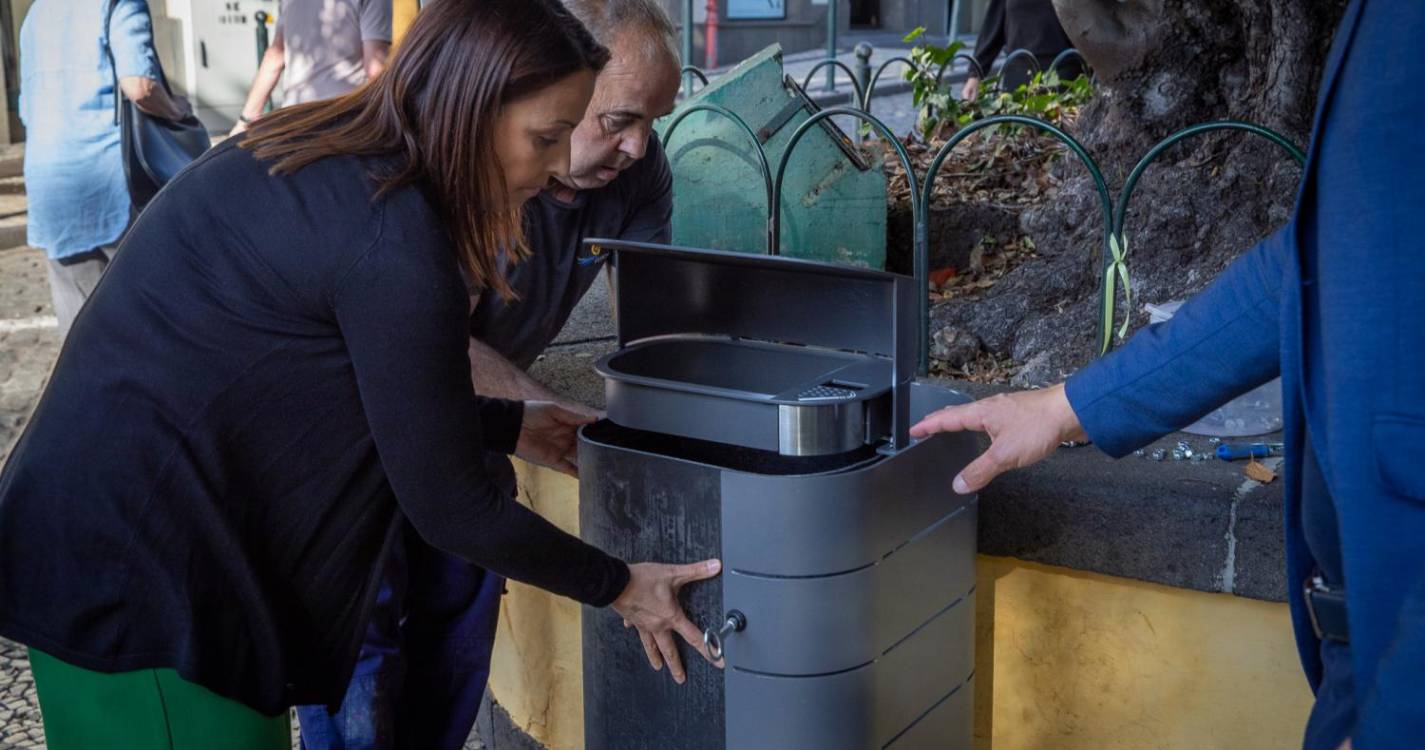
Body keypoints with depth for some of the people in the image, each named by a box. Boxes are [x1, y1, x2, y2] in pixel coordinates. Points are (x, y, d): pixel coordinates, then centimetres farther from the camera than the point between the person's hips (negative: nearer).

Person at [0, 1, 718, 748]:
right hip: (138, 578, -9)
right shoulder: (394, 240, -23)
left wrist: (506, 427, 19)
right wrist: (616, 586, -3)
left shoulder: (323, 154, 4)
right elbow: (450, 509, -16)